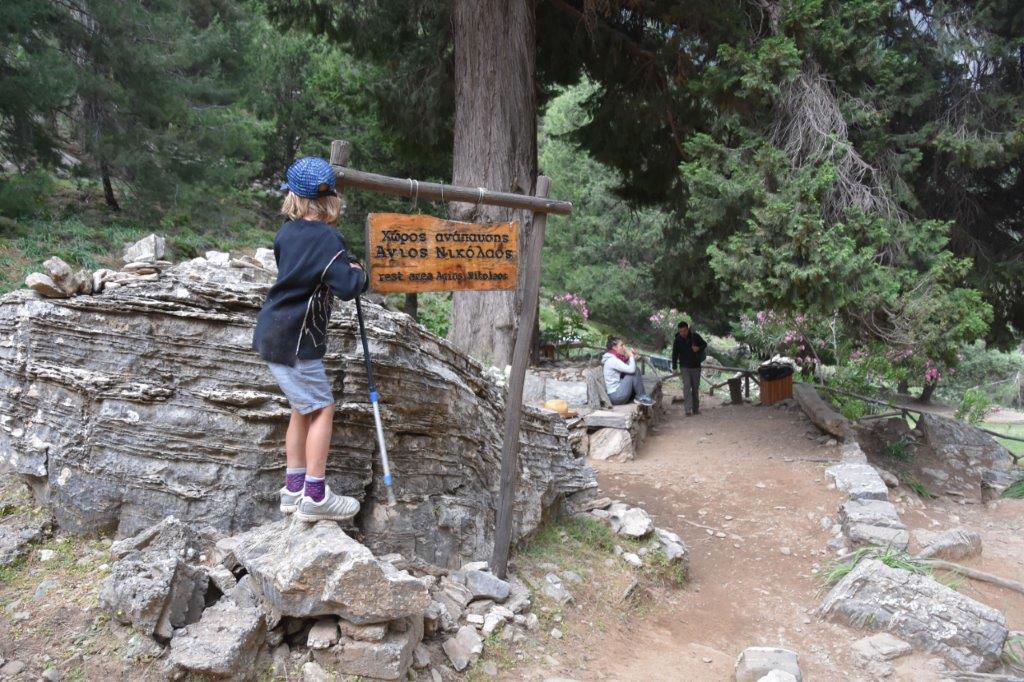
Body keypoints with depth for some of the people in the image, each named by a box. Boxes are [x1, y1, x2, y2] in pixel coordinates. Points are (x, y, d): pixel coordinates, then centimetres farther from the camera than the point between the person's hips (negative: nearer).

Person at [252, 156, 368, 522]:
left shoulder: (288, 231, 6)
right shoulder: (326, 238, -16)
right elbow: (347, 287, -24)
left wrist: (345, 266, 8)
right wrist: (359, 272, -2)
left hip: (276, 333, 8)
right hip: (294, 340, -8)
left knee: (303, 409, 16)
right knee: (322, 409, -1)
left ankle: (294, 488, 23)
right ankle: (315, 497, 2)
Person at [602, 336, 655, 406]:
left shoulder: (616, 358, 14)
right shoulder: (612, 360, -17)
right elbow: (631, 369, -22)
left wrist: (633, 357, 6)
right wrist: (631, 357, -5)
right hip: (616, 396, -10)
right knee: (635, 372, -15)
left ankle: (639, 398, 4)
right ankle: (641, 397, -3)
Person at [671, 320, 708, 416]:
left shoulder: (695, 336, -6)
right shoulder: (677, 340, -7)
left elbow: (705, 344, 8)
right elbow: (674, 354, 1)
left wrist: (699, 348, -14)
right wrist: (674, 367, -1)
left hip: (696, 366, 2)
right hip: (684, 367, -2)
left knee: (695, 387, 9)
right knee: (687, 386, -15)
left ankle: (696, 409, 20)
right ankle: (688, 409, -18)